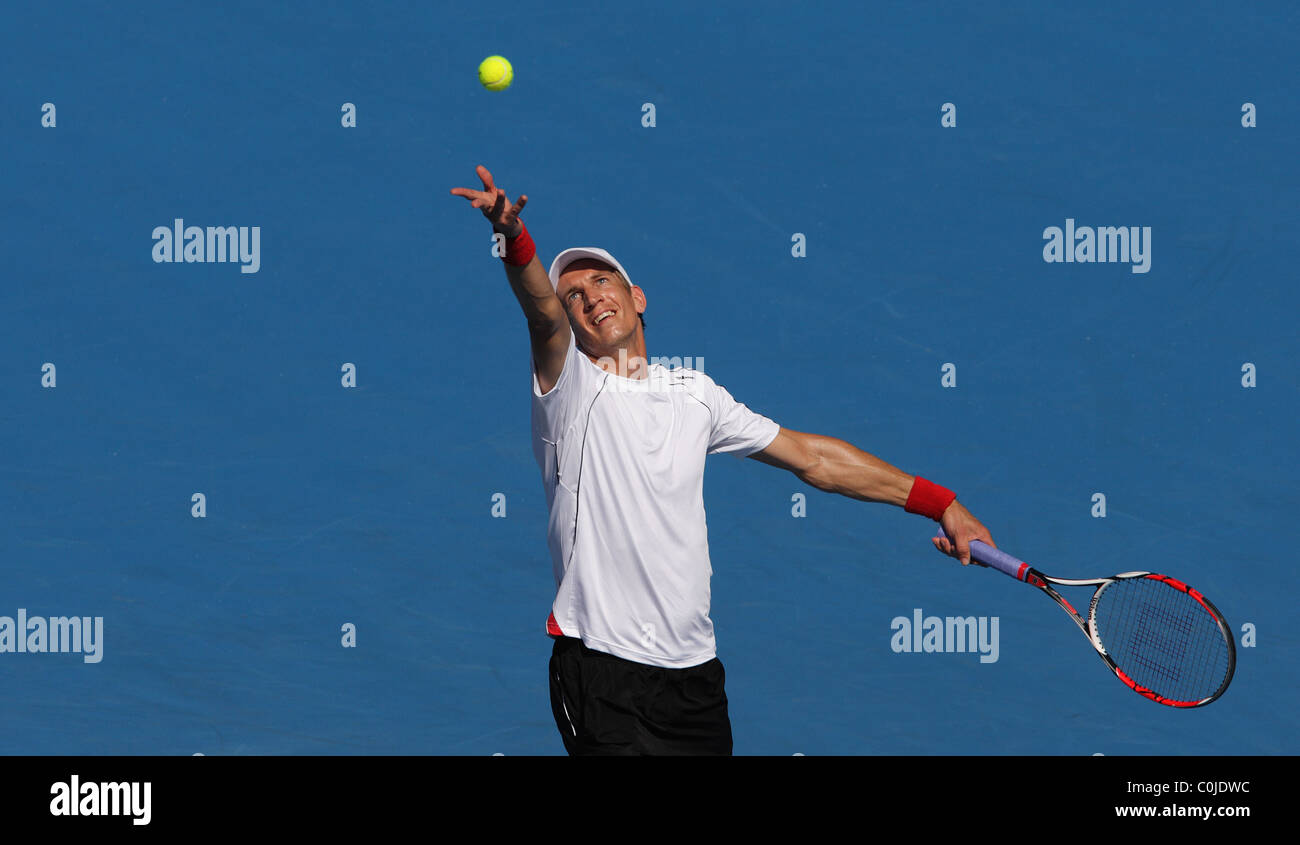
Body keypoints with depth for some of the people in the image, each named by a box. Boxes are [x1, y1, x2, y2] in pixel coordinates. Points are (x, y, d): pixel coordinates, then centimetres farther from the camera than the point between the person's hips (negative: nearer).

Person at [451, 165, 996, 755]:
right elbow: (543, 314, -21)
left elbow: (812, 458, 17)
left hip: (695, 671, 5)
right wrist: (516, 241, -43)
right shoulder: (570, 386, 0)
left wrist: (941, 504, 12)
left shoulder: (695, 393, 14)